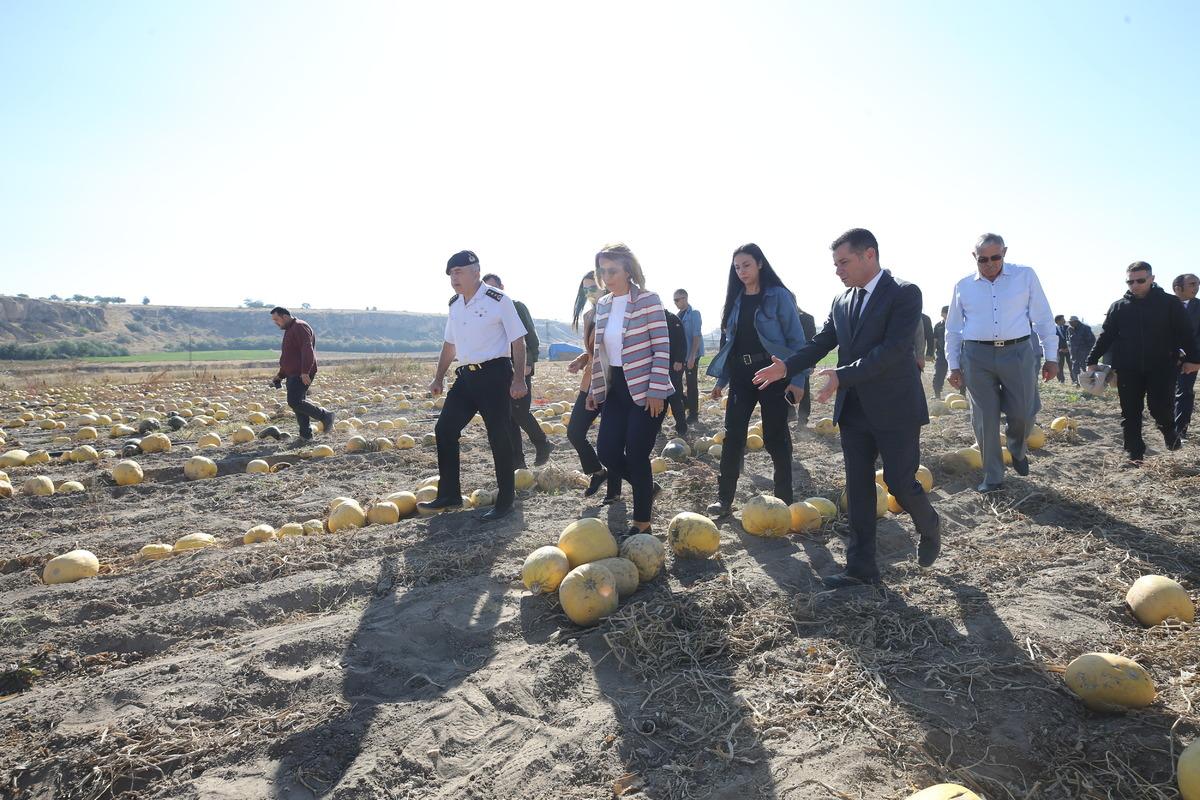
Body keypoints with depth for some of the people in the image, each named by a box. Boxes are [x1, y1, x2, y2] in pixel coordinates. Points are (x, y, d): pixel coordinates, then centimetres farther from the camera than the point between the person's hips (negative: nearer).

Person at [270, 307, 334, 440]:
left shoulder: (300, 327, -10)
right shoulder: (289, 330, 23)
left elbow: (307, 350, -22)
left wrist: (305, 372, -29)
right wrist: (280, 375, 25)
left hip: (302, 375, -10)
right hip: (293, 374, 10)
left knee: (294, 402, -17)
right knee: (297, 403, 8)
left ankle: (325, 416, -8)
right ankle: (305, 434, 11)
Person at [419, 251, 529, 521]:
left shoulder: (498, 301, -9)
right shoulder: (455, 304, 11)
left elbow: (518, 341, -10)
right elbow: (450, 344, 21)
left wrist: (518, 379, -17)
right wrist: (438, 378, 21)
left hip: (495, 374, -7)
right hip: (466, 376, 7)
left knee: (499, 437, -2)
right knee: (444, 430, 6)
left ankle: (505, 501, 12)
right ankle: (449, 495, 19)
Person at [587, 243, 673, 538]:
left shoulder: (648, 300, -10)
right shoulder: (602, 305, 9)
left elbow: (662, 349, -13)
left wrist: (655, 391, -17)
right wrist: (596, 389, 14)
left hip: (645, 390, -6)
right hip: (616, 388, 7)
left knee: (636, 455, -3)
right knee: (607, 451, 3)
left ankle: (642, 523, 14)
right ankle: (647, 487, 32)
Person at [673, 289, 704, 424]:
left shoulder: (694, 314, -10)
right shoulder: (679, 315, 11)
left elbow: (697, 336, -15)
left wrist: (692, 357, -21)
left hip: (691, 355, -7)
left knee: (691, 384, -1)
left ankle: (693, 413, 8)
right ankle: (686, 402, 24)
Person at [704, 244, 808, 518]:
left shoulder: (778, 296, -5)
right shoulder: (735, 299, 11)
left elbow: (796, 340, -7)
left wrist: (796, 379, -15)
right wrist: (721, 379, 14)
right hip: (741, 375, 5)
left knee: (775, 437, 3)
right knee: (732, 435, 1)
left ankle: (784, 498, 16)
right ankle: (724, 498, 7)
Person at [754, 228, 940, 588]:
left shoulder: (904, 293, -11)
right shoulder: (842, 301, 9)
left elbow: (893, 348, -21)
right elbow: (821, 342, 9)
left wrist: (842, 376, -27)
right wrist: (787, 367, -8)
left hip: (895, 409, -6)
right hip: (854, 410, 6)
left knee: (900, 483, 1)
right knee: (858, 489, 7)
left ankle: (929, 526, 35)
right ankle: (861, 567, 15)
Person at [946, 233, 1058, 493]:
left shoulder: (1025, 276, 4)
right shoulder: (963, 286, 6)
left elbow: (1044, 318, 6)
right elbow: (953, 329, 12)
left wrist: (1051, 357, 5)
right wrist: (953, 365, 9)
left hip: (1018, 353, 0)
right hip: (977, 356, 1)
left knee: (1022, 413, 3)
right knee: (985, 419, 4)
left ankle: (1018, 451, 37)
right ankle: (992, 476, 17)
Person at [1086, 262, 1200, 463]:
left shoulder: (1170, 303, 2)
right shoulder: (1118, 307, 6)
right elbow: (1106, 336, 9)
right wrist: (1092, 360, 4)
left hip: (1161, 368, -2)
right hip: (1128, 370, 2)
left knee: (1161, 408, -8)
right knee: (1130, 414, 3)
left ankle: (1168, 429, 27)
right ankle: (1135, 454, 13)